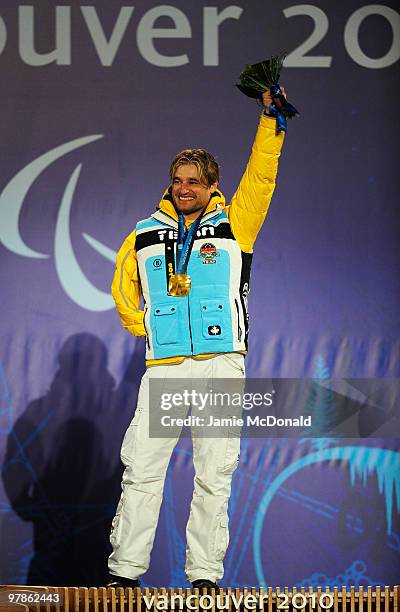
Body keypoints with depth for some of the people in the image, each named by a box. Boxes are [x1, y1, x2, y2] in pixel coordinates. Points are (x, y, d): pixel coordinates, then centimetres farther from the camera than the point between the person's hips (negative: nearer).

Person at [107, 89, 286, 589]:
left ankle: (205, 574, 5)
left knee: (214, 474, 0)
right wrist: (147, 327, 7)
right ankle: (125, 571, 1)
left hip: (222, 364, -1)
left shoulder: (234, 225, 10)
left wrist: (270, 120, -5)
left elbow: (261, 176, 1)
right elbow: (123, 292, 21)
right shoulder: (144, 237, 14)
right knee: (142, 467, -4)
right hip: (165, 367, 1)